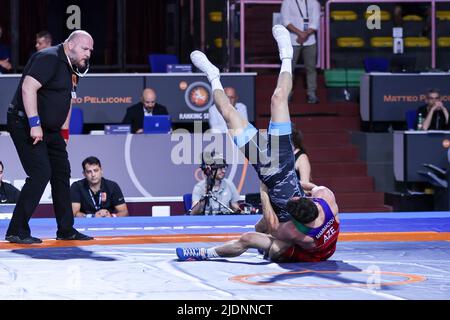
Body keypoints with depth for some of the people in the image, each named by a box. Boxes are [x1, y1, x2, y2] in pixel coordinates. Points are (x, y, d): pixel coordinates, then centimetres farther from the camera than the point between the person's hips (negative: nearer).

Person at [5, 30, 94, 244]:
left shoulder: (72, 68, 13)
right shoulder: (49, 58, -17)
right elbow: (28, 87, -27)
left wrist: (64, 131, 18)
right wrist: (34, 123, -29)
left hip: (49, 129, 10)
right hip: (25, 124, -10)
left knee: (61, 174, 12)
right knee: (40, 173, -17)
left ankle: (66, 230, 23)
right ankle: (16, 231, -12)